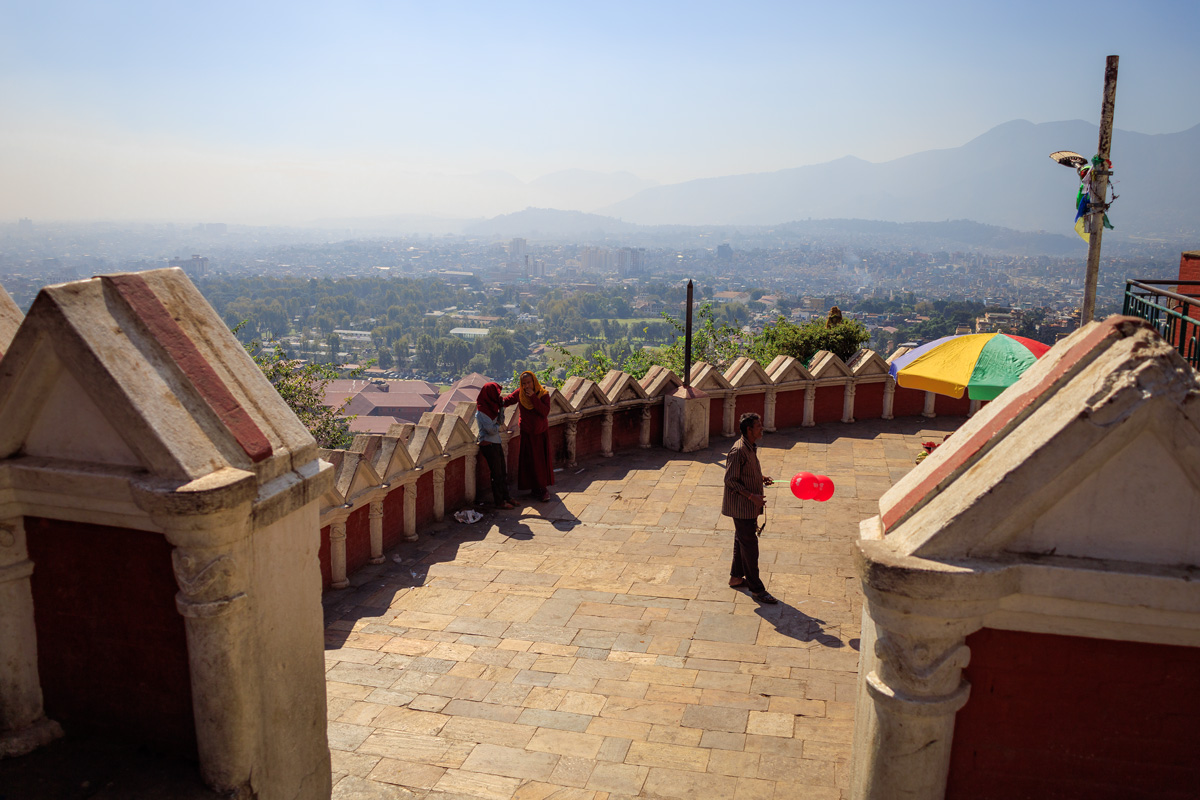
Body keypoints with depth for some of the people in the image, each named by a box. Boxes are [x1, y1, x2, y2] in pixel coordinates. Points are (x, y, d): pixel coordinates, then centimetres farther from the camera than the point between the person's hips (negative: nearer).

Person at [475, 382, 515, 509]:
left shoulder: (491, 407, 11)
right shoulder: (482, 411, -17)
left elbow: (500, 424, 7)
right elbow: (491, 429, -21)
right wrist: (499, 426, -1)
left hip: (496, 444, 9)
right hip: (489, 445, -9)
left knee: (503, 473, 14)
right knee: (497, 474, -2)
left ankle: (505, 497, 24)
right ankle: (499, 502, 6)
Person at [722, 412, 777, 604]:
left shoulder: (751, 447, 8)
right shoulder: (738, 451, -23)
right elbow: (730, 480, -22)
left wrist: (761, 478, 5)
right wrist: (752, 496, -25)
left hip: (749, 506, 10)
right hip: (741, 507, -10)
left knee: (742, 541, 20)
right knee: (749, 545, -4)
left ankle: (736, 576, 35)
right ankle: (756, 589, 4)